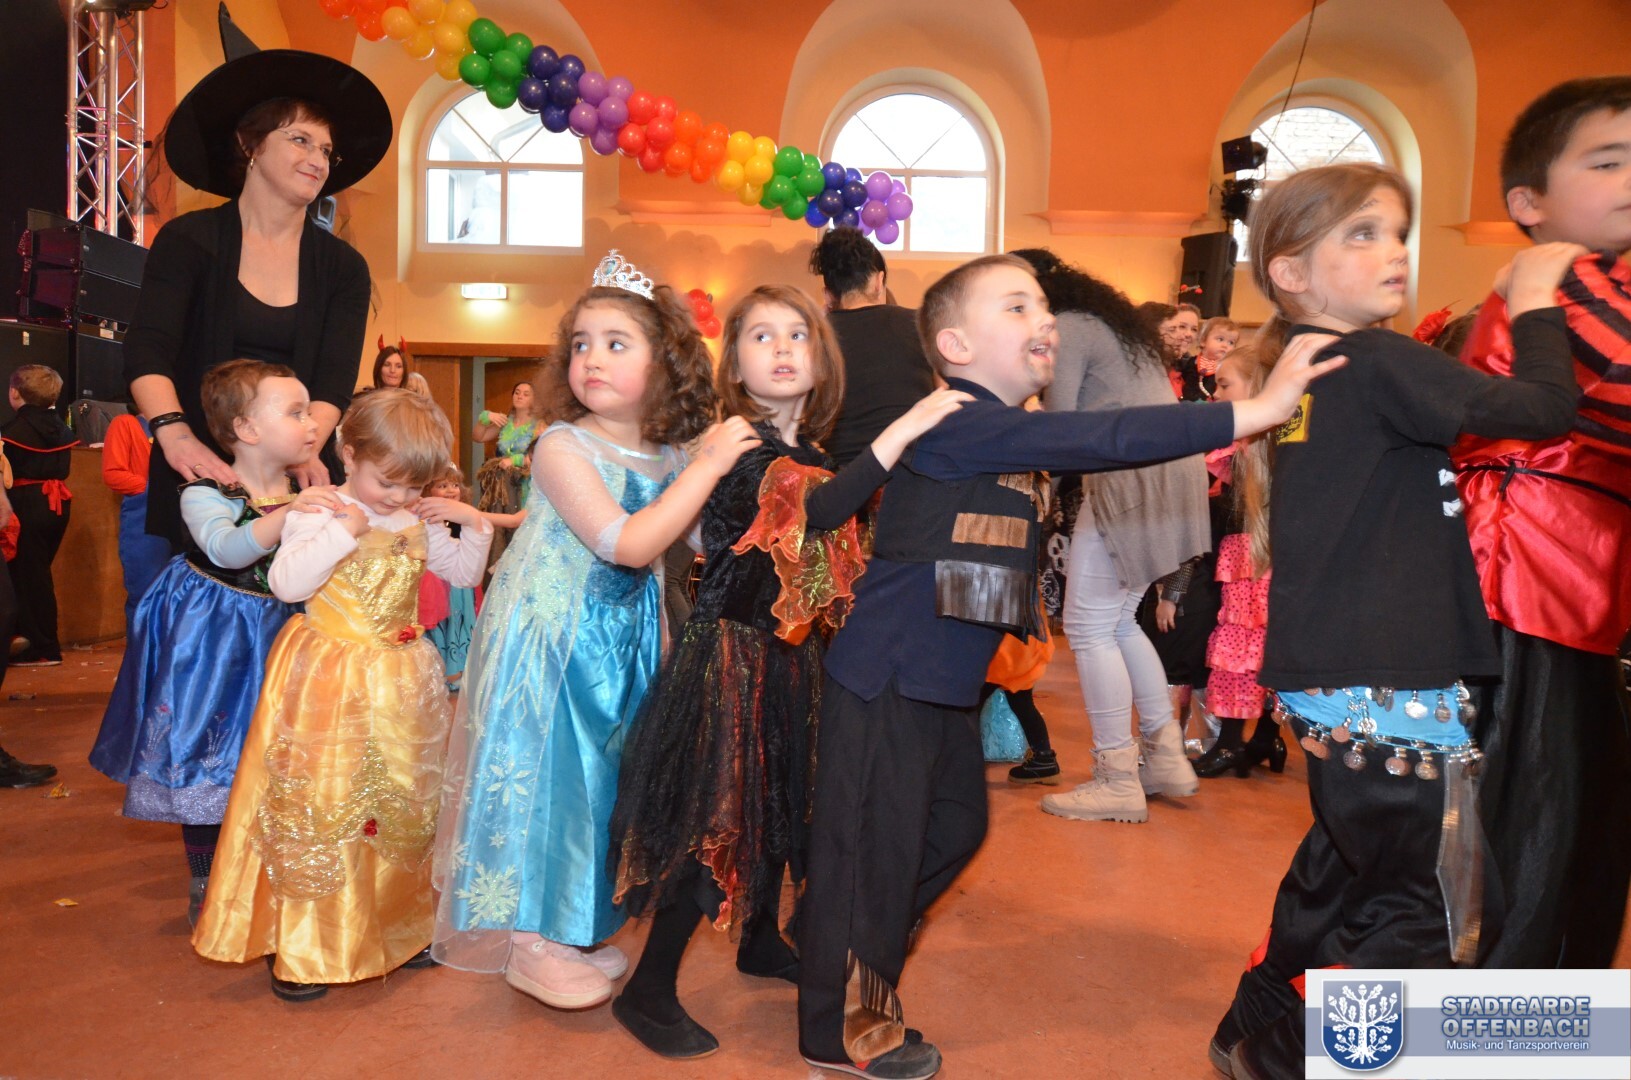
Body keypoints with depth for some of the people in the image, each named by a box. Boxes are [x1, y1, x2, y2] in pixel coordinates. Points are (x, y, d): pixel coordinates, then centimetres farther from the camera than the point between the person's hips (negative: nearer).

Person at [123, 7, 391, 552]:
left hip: (297, 484, 1)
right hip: (200, 479, -1)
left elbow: (334, 383, -5)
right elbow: (147, 351, -11)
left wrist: (304, 451, -25)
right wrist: (175, 433, -30)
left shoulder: (343, 268, 5)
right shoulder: (189, 240, 0)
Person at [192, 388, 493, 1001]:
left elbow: (465, 574, 14)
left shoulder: (418, 521, 7)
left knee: (402, 806, 13)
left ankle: (398, 931, 30)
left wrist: (473, 523, -1)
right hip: (330, 682, -5)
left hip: (399, 685, 5)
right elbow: (286, 584, -22)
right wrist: (345, 530, -26)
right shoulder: (321, 514, -10)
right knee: (320, 810, 0)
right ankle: (300, 948, 16)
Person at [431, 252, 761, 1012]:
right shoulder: (563, 447, -18)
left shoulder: (670, 455, 0)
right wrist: (708, 465, -26)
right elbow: (628, 545, -28)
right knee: (546, 771, 1)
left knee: (601, 772, 15)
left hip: (623, 641, 7)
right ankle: (532, 942, 20)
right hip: (551, 640, -6)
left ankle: (573, 927, 33)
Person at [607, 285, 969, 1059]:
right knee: (713, 816, -4)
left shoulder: (813, 456, 8)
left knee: (776, 802, 20)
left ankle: (761, 942, 41)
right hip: (730, 654, -8)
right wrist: (904, 427, -35)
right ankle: (649, 991, 12)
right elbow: (816, 515, -34)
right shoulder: (736, 447, -16)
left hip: (787, 657, 8)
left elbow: (838, 551, 15)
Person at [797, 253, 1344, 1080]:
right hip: (886, 680, -10)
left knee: (955, 827, 21)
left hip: (945, 686, 10)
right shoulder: (956, 425, -20)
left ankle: (851, 962, 42)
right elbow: (1103, 439, -28)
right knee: (876, 847, 2)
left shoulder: (1010, 437, 12)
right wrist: (1253, 412, -28)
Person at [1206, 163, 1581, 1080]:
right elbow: (1543, 409, -18)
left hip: (1332, 678, 9)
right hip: (1390, 690, -9)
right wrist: (1537, 304, -3)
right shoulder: (1377, 363, -13)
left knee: (1343, 865, 23)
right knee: (1430, 913, 3)